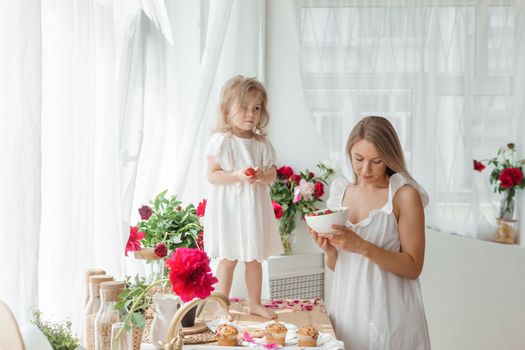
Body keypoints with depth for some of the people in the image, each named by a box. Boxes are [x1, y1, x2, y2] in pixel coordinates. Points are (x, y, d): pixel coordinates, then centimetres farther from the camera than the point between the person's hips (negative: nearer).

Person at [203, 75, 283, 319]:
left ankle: (255, 303, 27)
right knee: (228, 259, 2)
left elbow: (272, 173, 7)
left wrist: (263, 176, -15)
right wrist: (238, 175, -25)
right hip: (229, 208, -5)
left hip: (254, 207, 5)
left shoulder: (262, 143, 5)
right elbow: (212, 175, -12)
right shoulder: (221, 141, -10)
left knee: (255, 258, 14)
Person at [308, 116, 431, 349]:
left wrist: (362, 247, -23)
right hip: (347, 309, 5)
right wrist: (329, 251, -9)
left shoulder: (405, 195, -10)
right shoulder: (341, 193, 6)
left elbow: (413, 267, -12)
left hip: (388, 314, -4)